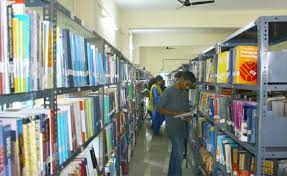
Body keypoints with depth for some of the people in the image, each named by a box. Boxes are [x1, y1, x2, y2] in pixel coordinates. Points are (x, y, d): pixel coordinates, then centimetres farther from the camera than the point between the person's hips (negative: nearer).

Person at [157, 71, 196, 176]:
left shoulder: (185, 93, 7)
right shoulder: (168, 92, -14)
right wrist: (175, 113, -22)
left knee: (175, 152, 17)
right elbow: (159, 108, -14)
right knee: (179, 154, -6)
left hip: (182, 127, 7)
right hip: (173, 128, -7)